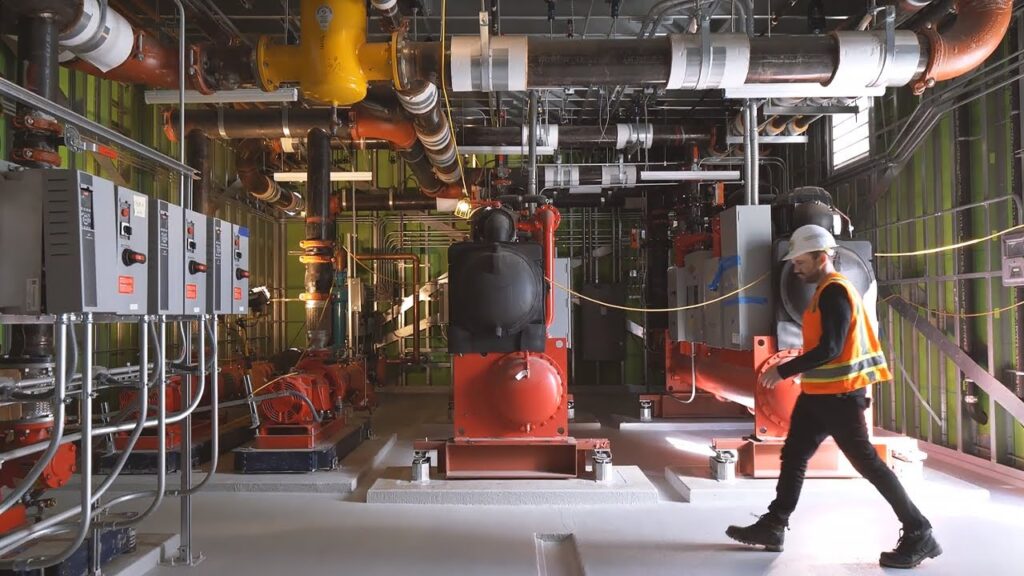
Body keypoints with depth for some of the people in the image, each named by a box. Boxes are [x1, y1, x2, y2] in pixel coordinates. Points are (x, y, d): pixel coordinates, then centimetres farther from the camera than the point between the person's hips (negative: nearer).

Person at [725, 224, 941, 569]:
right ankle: (773, 527, 19)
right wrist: (796, 370, 17)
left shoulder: (834, 291, -16)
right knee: (793, 456, 12)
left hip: (837, 394, -11)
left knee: (866, 461, -4)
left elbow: (830, 349, -23)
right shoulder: (829, 290, 15)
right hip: (820, 393, 11)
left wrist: (784, 371, -18)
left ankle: (918, 534, 7)